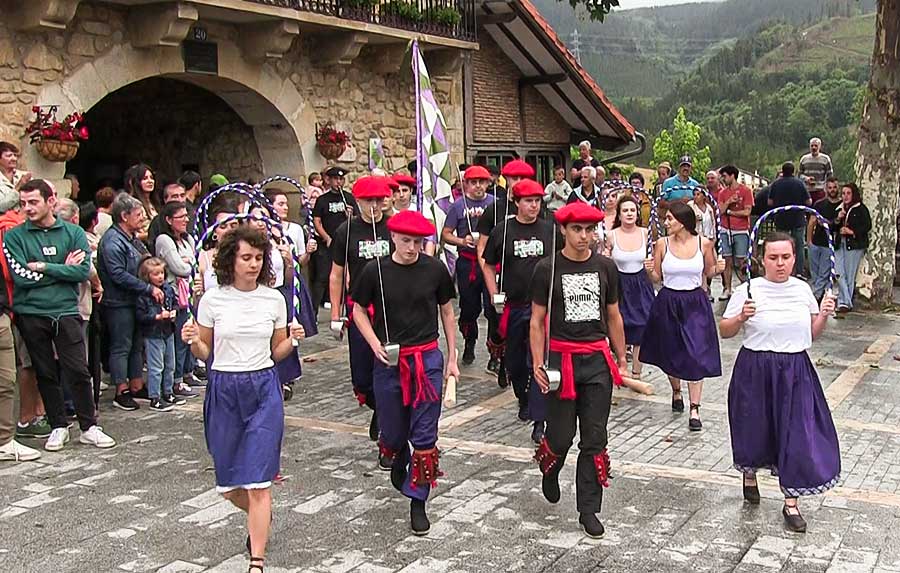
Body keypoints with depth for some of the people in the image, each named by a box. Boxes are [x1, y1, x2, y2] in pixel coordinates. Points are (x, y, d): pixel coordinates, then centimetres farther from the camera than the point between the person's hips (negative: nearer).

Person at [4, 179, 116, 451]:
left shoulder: (73, 233, 4)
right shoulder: (14, 236, 1)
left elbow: (83, 271, -8)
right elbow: (22, 277, -11)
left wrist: (43, 267, -11)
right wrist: (63, 269, -6)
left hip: (66, 311, 0)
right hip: (31, 314, 0)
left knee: (79, 371, 0)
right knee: (45, 373, 9)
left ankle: (89, 427, 12)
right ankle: (59, 427, 22)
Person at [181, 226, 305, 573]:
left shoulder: (273, 300, 1)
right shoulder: (212, 300, -2)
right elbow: (205, 355, 5)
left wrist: (292, 340, -9)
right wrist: (193, 342, -15)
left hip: (264, 390, -1)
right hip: (224, 391, 1)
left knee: (258, 481, -7)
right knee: (229, 484, 10)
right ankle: (262, 517, 43)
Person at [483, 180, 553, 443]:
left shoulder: (549, 230, 4)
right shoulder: (502, 231, 1)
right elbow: (488, 266, 8)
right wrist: (495, 297, -2)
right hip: (512, 307, 1)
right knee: (514, 361, 15)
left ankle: (539, 420, -6)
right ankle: (524, 401, 41)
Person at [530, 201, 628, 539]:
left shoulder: (605, 267, 7)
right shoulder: (547, 269, -3)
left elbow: (613, 317, 14)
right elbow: (537, 321, -1)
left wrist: (621, 360, 13)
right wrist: (538, 364, -9)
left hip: (598, 360, 3)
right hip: (561, 358, -3)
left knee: (594, 440, 4)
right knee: (561, 435, 1)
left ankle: (588, 509, 15)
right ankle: (549, 471, 36)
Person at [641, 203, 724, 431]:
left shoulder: (704, 243, -5)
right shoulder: (662, 243, -4)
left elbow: (709, 271, 10)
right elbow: (657, 277, 3)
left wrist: (718, 268, -11)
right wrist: (649, 270, -18)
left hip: (695, 304, -1)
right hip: (668, 303, 1)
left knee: (696, 355, -7)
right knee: (671, 353, 13)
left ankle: (694, 410, -1)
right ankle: (676, 392, 42)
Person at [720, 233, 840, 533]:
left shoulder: (803, 289, 4)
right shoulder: (749, 291, -8)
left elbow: (812, 333, 14)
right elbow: (724, 331, -2)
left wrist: (824, 315, -4)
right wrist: (741, 318, -21)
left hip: (795, 372, 3)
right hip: (756, 370, -2)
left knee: (798, 433, -1)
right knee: (755, 429, 11)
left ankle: (791, 503, 11)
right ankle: (749, 475, 43)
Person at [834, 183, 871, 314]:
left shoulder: (861, 209, -2)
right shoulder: (840, 209, 15)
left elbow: (867, 226, -7)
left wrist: (852, 232, -15)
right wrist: (838, 219, -3)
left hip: (855, 245, -5)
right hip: (840, 244, 5)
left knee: (850, 275, -1)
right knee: (839, 274, -5)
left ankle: (846, 303, 8)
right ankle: (844, 302, -3)